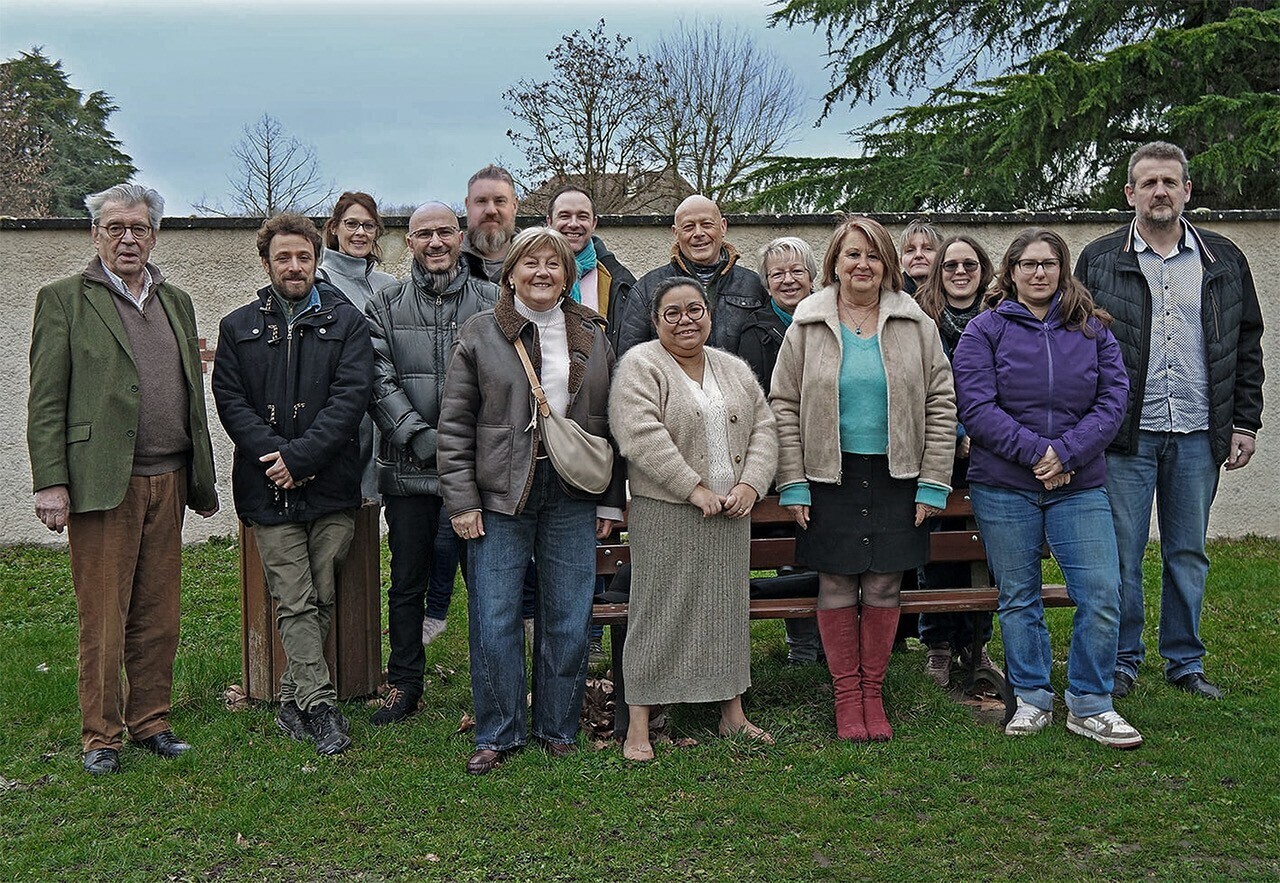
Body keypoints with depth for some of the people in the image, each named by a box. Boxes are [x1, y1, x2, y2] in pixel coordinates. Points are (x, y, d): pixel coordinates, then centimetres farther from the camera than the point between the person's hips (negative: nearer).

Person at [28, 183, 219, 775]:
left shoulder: (177, 302, 16)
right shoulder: (64, 299, 1)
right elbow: (46, 400, -4)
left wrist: (202, 479, 14)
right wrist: (50, 482, -11)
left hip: (168, 482, 5)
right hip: (102, 481, -4)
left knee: (158, 616, 11)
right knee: (102, 620, 2)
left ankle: (150, 721, 23)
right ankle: (100, 735, 14)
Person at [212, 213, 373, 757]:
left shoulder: (346, 321, 6)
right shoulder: (238, 328, 12)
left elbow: (351, 395, -6)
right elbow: (229, 400, 3)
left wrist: (299, 457, -14)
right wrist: (272, 453, -12)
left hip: (332, 486, 0)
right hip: (269, 489, 0)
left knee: (322, 599, 4)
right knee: (295, 603, -3)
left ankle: (293, 699, 18)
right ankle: (319, 706, -1)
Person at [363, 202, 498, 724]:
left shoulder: (492, 302, 5)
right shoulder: (386, 306, 8)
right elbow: (380, 383, -1)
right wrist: (419, 436, -14)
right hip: (409, 467, 1)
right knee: (406, 582, 11)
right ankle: (403, 685, 25)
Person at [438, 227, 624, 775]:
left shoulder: (593, 337, 10)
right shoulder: (480, 334, 3)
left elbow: (611, 421, 12)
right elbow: (455, 425, 1)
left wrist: (611, 500, 8)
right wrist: (462, 500, -5)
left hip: (573, 497, 2)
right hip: (501, 497, -2)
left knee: (568, 619, 6)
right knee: (494, 620, -1)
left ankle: (557, 729, 21)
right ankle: (497, 734, 14)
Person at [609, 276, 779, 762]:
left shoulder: (734, 370, 14)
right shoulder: (641, 366, -6)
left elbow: (763, 430, 10)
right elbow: (642, 437, -17)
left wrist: (750, 486, -6)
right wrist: (696, 490, -19)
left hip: (730, 515, 6)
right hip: (664, 516, -5)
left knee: (728, 607, 12)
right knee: (657, 612, -1)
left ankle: (732, 712, 24)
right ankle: (638, 725, 5)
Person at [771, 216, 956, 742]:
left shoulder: (915, 325, 4)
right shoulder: (807, 327, 3)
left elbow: (941, 404, 4)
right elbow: (784, 406, 3)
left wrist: (933, 483, -2)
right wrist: (793, 484, -4)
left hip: (896, 476, 1)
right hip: (830, 476, 0)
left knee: (884, 586, 3)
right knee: (836, 584, 2)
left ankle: (872, 692, 18)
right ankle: (846, 694, 15)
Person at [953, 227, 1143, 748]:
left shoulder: (1091, 330, 9)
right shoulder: (984, 330, 1)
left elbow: (1113, 399, 1)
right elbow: (976, 407, -8)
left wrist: (1067, 453, -13)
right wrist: (1035, 451, -16)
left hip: (1079, 487, 2)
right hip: (1003, 489, -2)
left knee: (1102, 594, -4)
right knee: (1018, 599, 6)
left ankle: (1089, 705, 11)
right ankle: (1032, 700, 21)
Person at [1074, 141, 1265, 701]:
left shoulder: (1224, 261, 9)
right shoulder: (1100, 261, 2)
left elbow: (1246, 346, 12)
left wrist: (1245, 422, 6)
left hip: (1197, 437, 2)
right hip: (1127, 436, -2)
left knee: (1188, 554, 11)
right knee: (1122, 555, 3)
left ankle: (1185, 662, 23)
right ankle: (1122, 662, 16)